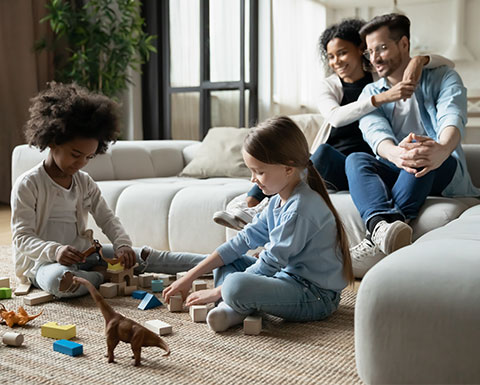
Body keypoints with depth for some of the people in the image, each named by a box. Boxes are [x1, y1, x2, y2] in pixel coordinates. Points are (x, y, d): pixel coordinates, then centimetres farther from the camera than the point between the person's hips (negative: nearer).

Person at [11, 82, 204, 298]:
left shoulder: (85, 183, 7)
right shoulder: (27, 185, -12)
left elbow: (107, 218, 8)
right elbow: (22, 237, -15)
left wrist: (123, 244, -13)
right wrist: (55, 250, -35)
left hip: (82, 253, 6)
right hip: (43, 260, -5)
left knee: (145, 256, -8)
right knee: (60, 281, -43)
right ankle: (105, 276, -16)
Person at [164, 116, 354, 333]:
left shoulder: (301, 207, -23)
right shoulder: (278, 201, 8)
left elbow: (270, 263, -21)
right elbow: (244, 240, 9)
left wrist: (216, 292, -14)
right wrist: (190, 277, 6)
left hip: (316, 297, -10)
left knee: (235, 285, -35)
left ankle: (232, 306, -3)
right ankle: (236, 307, -11)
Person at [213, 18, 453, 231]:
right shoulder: (329, 86, 10)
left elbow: (446, 63, 6)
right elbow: (335, 117, -14)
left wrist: (420, 60, -18)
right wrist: (381, 98, -27)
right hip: (327, 166, 3)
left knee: (324, 151, -34)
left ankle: (262, 211, -37)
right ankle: (248, 205, -34)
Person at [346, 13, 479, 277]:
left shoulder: (442, 78, 6)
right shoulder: (371, 93, 13)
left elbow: (452, 118, -17)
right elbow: (374, 130, -11)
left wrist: (442, 149, -45)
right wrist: (395, 154, -38)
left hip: (443, 174, -2)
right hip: (396, 173, 3)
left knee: (422, 151, -35)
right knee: (356, 160, -27)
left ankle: (379, 240, -48)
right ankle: (384, 225, -56)